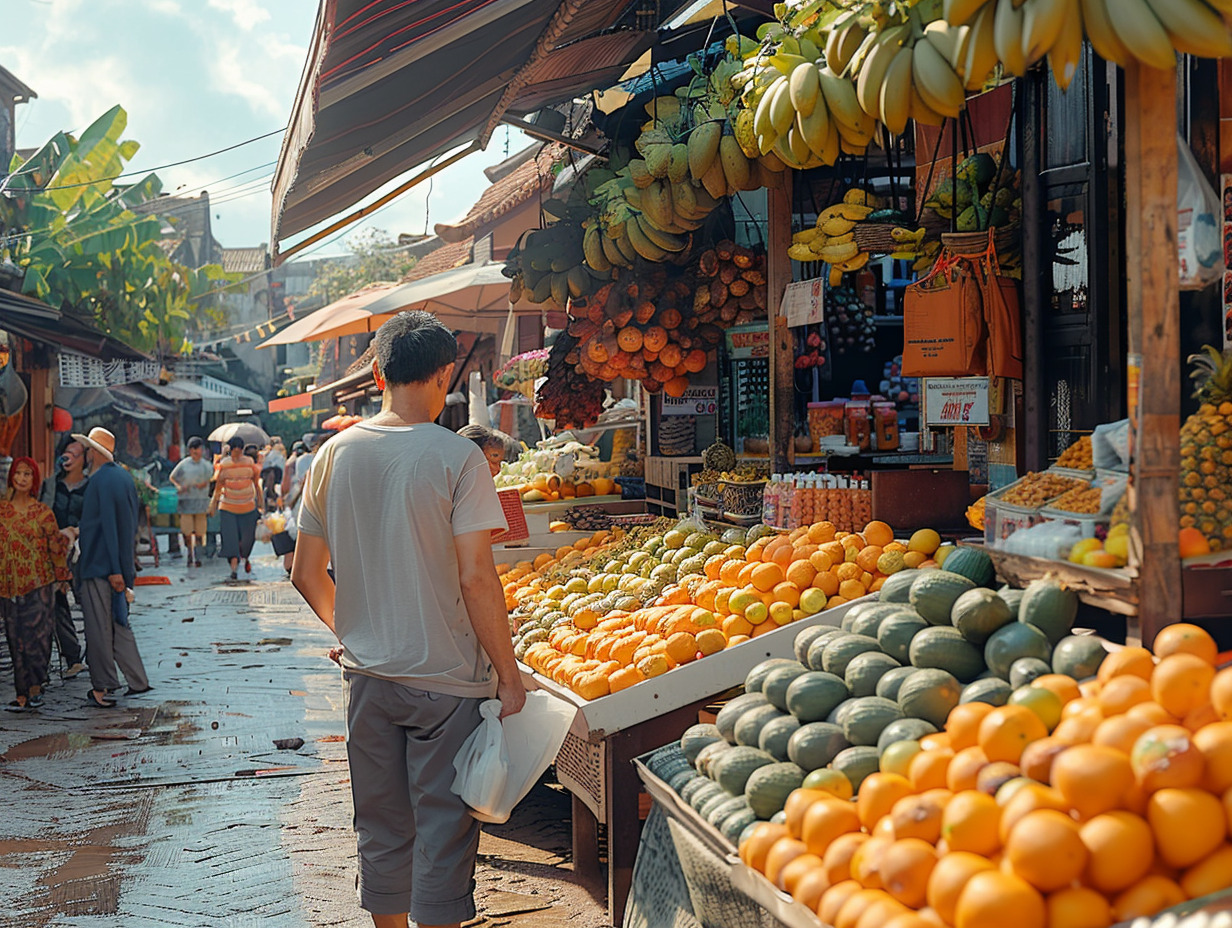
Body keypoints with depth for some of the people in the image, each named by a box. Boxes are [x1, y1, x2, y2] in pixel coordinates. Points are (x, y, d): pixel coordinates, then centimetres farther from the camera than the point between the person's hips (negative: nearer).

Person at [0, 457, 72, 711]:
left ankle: (34, 687, 8)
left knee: (37, 635, -6)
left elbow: (55, 545, 8)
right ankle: (24, 693, 7)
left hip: (38, 584, -2)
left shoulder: (43, 512, 2)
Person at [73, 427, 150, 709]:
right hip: (122, 564, 9)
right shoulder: (123, 477, 12)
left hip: (99, 566, -9)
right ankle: (138, 681, 16)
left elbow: (108, 527, -21)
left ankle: (102, 690, 4)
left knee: (98, 628, -2)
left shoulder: (99, 481, -16)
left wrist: (114, 570, -21)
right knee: (119, 624, 15)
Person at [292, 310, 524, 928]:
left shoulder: (335, 455, 2)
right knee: (442, 829, 4)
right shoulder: (456, 457, -12)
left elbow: (306, 573, 8)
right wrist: (507, 671, -8)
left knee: (380, 826, 16)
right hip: (446, 677, -5)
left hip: (367, 673, 5)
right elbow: (475, 580, -16)